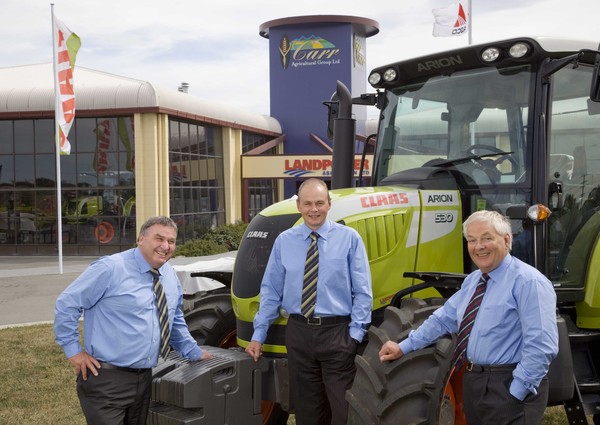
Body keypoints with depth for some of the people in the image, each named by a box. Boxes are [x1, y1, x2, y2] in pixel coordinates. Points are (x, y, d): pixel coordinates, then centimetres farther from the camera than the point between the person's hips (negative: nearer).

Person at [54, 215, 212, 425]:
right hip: (106, 379, -7)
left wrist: (195, 353, 23)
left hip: (144, 379, 7)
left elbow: (175, 321, 24)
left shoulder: (170, 276, 9)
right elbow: (66, 304, -11)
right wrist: (74, 351, -11)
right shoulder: (111, 268, -14)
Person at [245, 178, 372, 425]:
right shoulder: (284, 241, 4)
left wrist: (356, 333, -7)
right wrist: (258, 335, 6)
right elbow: (270, 291, 8)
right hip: (299, 332, 2)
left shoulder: (349, 239, -2)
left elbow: (362, 292, -1)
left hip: (337, 332, -2)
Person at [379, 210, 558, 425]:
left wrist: (516, 392, -21)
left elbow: (541, 346, -21)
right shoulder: (472, 280, 12)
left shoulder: (528, 282, -15)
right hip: (473, 383, 8)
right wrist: (403, 347, 20)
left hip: (508, 388, -8)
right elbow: (444, 318, 21)